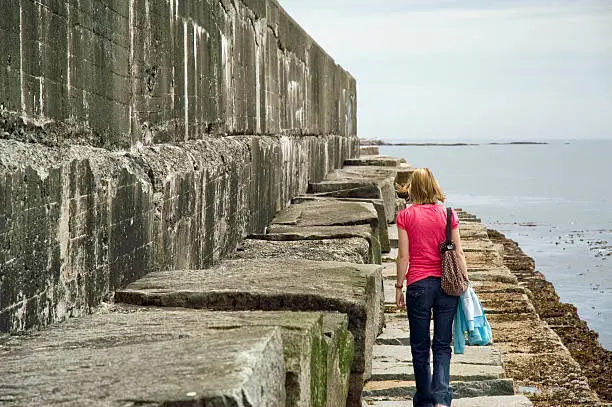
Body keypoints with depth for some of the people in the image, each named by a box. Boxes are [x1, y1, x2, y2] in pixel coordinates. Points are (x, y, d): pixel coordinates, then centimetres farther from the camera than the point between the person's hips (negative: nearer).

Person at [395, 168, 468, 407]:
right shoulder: (448, 215, 0)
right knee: (442, 346, 7)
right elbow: (459, 254, 1)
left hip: (418, 286, -2)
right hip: (447, 284, 2)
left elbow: (403, 256, -4)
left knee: (420, 347, 11)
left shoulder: (406, 216, -5)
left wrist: (399, 287, 5)